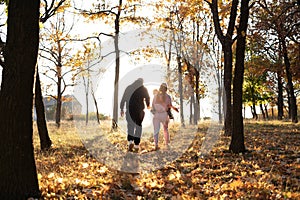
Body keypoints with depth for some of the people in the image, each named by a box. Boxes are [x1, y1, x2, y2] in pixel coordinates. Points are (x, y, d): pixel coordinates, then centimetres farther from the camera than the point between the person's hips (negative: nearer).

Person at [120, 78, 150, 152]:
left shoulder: (129, 88, 5)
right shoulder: (144, 89, 1)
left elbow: (123, 99, 3)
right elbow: (147, 98, 10)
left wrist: (122, 109, 8)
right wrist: (148, 105, 30)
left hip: (130, 109, 1)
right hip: (140, 110, -1)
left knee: (130, 126, 9)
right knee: (138, 126, 9)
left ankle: (130, 141, -13)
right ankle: (136, 145, 8)